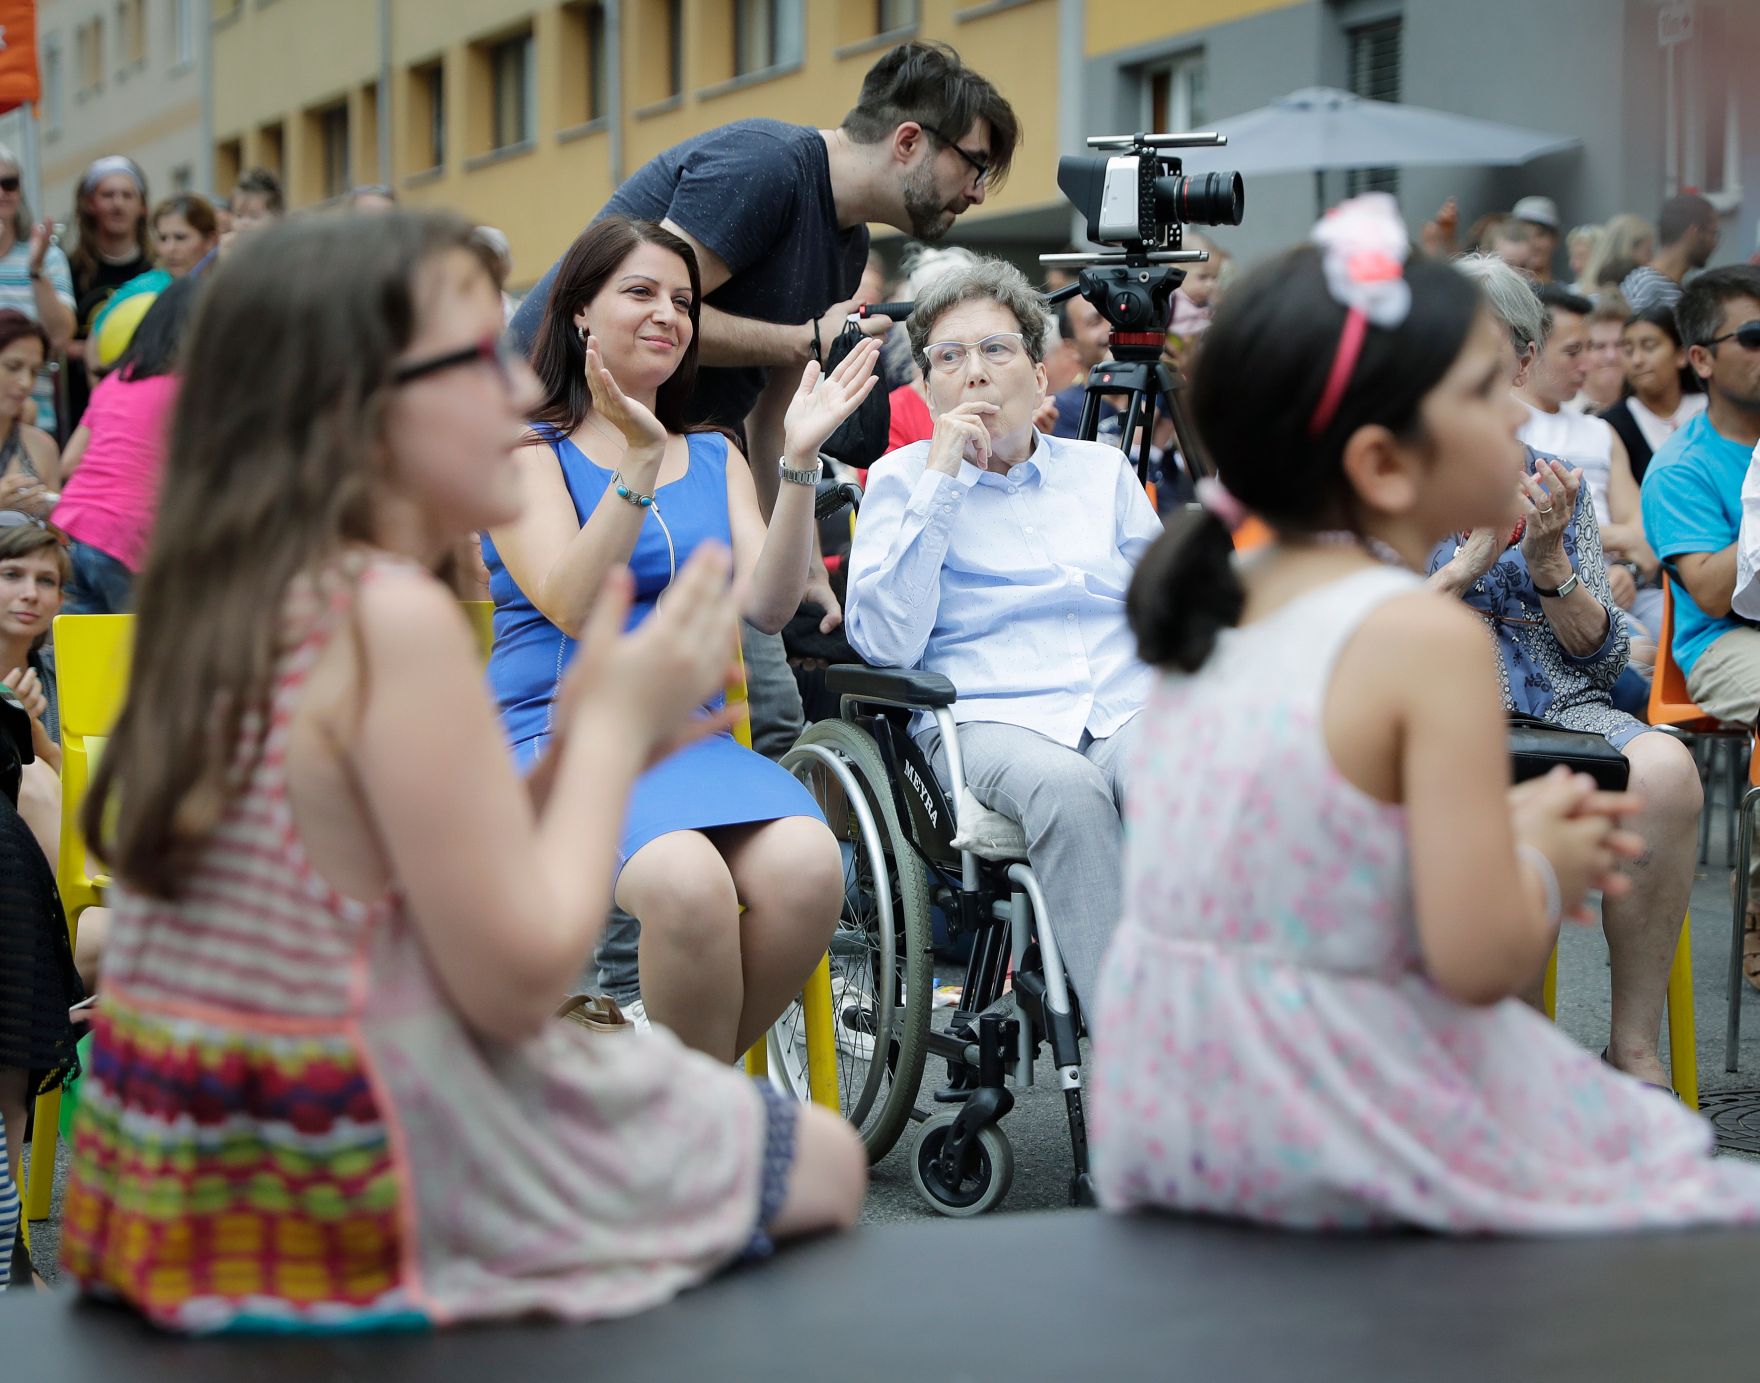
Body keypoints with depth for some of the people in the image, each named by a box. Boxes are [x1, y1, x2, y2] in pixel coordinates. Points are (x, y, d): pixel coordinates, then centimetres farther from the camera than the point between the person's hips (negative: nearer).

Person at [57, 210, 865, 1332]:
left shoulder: (219, 615, 5)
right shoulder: (394, 619, -21)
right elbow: (517, 980, -20)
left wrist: (576, 753, 5)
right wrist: (614, 728, -7)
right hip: (383, 1220, -9)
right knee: (823, 1158, 14)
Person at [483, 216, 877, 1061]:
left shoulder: (715, 458, 20)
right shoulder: (528, 448, 5)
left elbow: (767, 606, 4)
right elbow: (572, 607, -11)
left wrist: (800, 461, -6)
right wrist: (638, 462, -19)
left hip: (689, 736, 5)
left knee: (809, 868, -28)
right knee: (688, 882, -36)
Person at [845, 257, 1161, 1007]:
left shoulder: (1103, 469, 21)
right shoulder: (902, 480, 11)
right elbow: (886, 643, -4)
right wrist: (941, 480, -5)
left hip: (1131, 714, 3)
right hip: (989, 720, -3)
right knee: (1063, 786, -38)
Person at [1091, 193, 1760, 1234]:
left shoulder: (1218, 608, 4)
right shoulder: (1428, 639, -18)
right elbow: (1479, 960, -21)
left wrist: (1498, 835, 11)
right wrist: (1551, 871, -1)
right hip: (1345, 1139, -8)